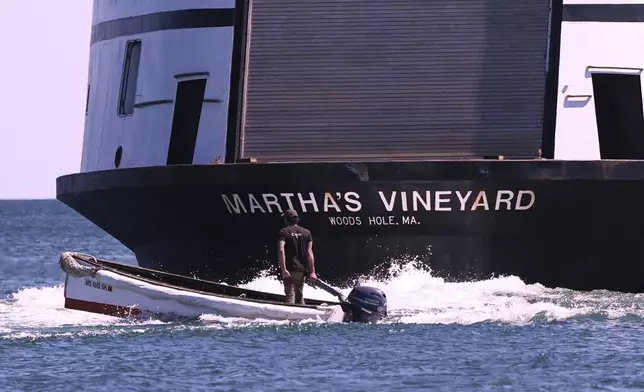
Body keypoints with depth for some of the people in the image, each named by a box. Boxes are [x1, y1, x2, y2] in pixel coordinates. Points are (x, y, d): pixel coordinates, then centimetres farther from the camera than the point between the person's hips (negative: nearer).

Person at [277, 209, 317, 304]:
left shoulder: (284, 232, -4)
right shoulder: (306, 233, 6)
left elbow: (281, 250, -17)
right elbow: (309, 252, 1)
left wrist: (283, 269, -21)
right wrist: (312, 272, 0)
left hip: (289, 269, -4)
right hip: (302, 269, 4)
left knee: (290, 295, -4)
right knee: (300, 296, 14)